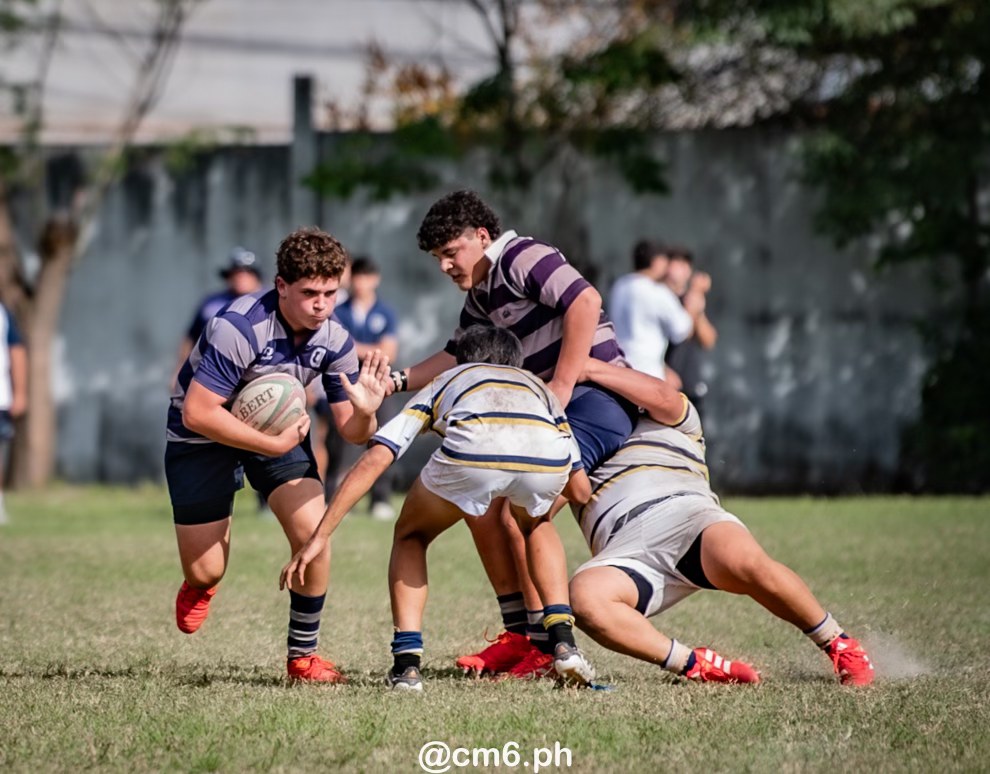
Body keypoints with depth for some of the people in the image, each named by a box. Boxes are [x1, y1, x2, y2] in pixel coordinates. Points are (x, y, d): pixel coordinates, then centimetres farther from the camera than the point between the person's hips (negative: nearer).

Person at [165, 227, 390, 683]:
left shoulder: (334, 340, -16)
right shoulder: (240, 327, -34)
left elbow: (350, 432, -10)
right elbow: (196, 412, -33)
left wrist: (365, 411, -34)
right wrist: (272, 444, -34)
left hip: (279, 429, 4)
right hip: (202, 437, -4)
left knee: (313, 534, -17)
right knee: (205, 573, -3)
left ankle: (303, 656, 0)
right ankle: (199, 587, 39)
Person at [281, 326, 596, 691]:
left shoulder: (444, 383, 38)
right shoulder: (539, 387, 43)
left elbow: (374, 460, 23)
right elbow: (581, 490, 36)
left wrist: (319, 537, 22)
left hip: (470, 449, -2)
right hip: (548, 456, 2)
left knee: (411, 535, 29)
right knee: (536, 525, 38)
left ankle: (407, 662, 14)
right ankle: (563, 643, 22)